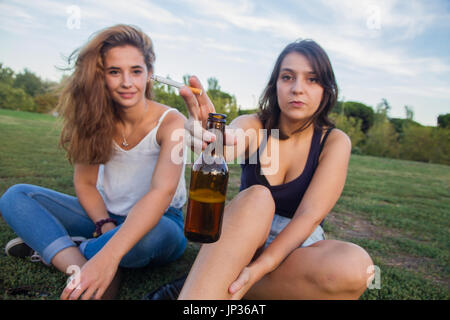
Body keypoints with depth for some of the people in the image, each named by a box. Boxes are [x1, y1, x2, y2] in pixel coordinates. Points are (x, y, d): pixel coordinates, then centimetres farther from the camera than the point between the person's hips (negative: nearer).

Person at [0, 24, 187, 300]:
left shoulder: (171, 122, -18)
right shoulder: (97, 121, -3)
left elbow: (162, 191, -33)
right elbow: (85, 182, -2)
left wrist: (109, 255, -43)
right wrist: (105, 225, -21)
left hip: (160, 220, -4)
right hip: (106, 218, 5)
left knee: (154, 234, -40)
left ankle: (52, 247, -12)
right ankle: (83, 269, -28)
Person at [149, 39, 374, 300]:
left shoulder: (334, 142, -6)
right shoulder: (252, 126, -4)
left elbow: (309, 215, -17)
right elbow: (227, 149, -29)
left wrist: (258, 269, -29)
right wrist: (210, 141, -53)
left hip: (297, 247, 1)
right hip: (244, 243, -1)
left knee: (355, 266, -32)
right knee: (256, 198, -32)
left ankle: (212, 286, -22)